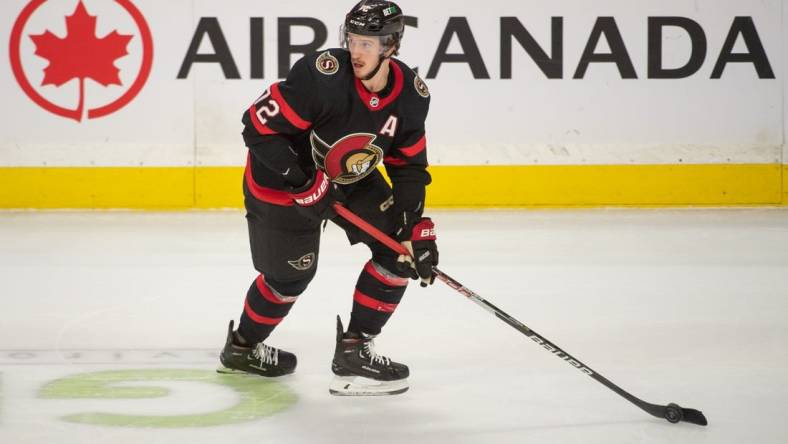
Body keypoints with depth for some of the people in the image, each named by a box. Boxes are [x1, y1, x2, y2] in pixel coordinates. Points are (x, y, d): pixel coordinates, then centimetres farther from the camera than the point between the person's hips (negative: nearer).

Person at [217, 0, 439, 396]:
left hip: (351, 177, 6)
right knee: (292, 273, 5)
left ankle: (355, 349, 2)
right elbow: (259, 127, -30)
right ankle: (242, 346, 34)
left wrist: (416, 226, -13)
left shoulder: (412, 95, -14)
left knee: (400, 247, -7)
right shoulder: (322, 75, -33)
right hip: (282, 177, -6)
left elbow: (409, 166, -2)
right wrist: (304, 183, -32)